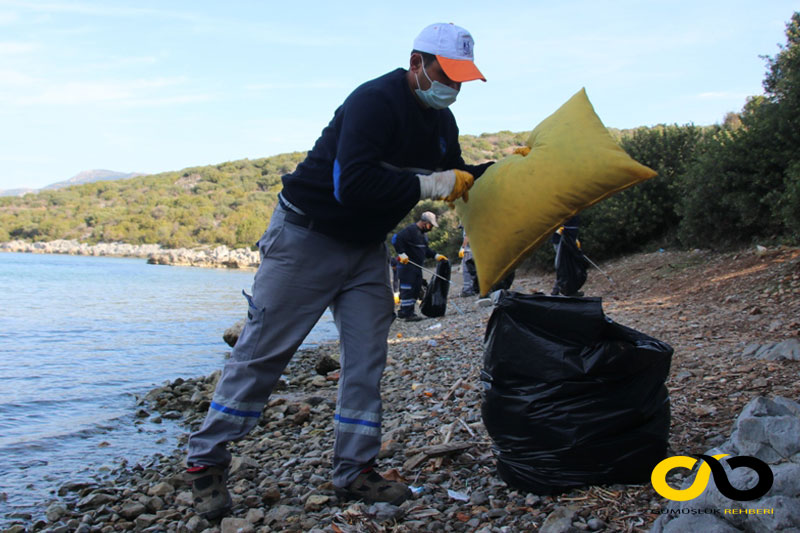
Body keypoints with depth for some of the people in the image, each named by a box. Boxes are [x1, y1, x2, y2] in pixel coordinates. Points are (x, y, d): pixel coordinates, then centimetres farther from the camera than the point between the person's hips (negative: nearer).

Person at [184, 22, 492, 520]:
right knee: (262, 352, -3)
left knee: (367, 358, 3)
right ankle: (206, 461, 11)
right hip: (307, 236, -8)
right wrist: (427, 184, -29)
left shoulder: (442, 123, 5)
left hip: (367, 246, 8)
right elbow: (353, 184, -36)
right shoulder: (374, 102, -24)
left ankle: (355, 470, 13)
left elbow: (454, 181, 15)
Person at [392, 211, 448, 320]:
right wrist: (402, 254, -26)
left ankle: (403, 312, 19)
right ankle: (408, 314, -6)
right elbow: (396, 239, -23)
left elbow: (425, 249, 27)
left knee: (416, 289, 11)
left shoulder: (422, 234, 18)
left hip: (417, 266, 10)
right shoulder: (411, 230, -14)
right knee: (407, 289, -9)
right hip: (406, 264, -10)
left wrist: (436, 256, 14)